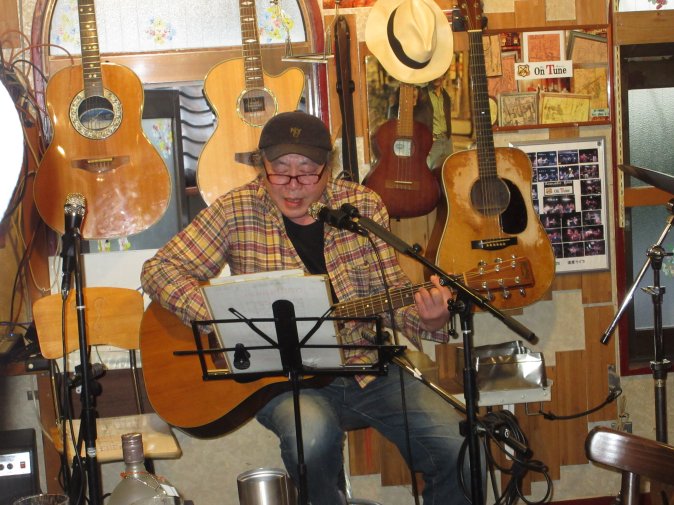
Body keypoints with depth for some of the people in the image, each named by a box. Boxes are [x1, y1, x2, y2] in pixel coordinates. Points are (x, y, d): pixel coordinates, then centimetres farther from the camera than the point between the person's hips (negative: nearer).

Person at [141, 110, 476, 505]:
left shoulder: (363, 206, 1)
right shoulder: (238, 211, -4)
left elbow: (392, 293, 4)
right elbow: (159, 269, -7)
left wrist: (428, 320, -18)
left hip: (365, 368, 2)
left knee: (460, 447, -16)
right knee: (314, 435, -35)